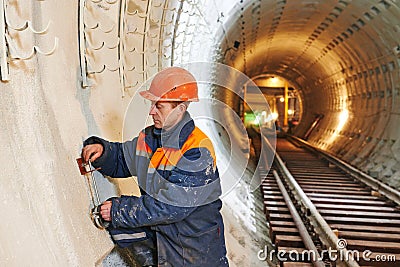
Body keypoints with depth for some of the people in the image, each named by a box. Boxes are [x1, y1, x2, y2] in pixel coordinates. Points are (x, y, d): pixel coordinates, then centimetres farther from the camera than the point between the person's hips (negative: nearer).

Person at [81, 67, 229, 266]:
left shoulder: (197, 150, -24)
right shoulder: (149, 137, -2)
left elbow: (171, 206, -27)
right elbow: (120, 160, 11)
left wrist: (119, 210, -22)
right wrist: (101, 150, -10)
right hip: (159, 229, 6)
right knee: (118, 222, -5)